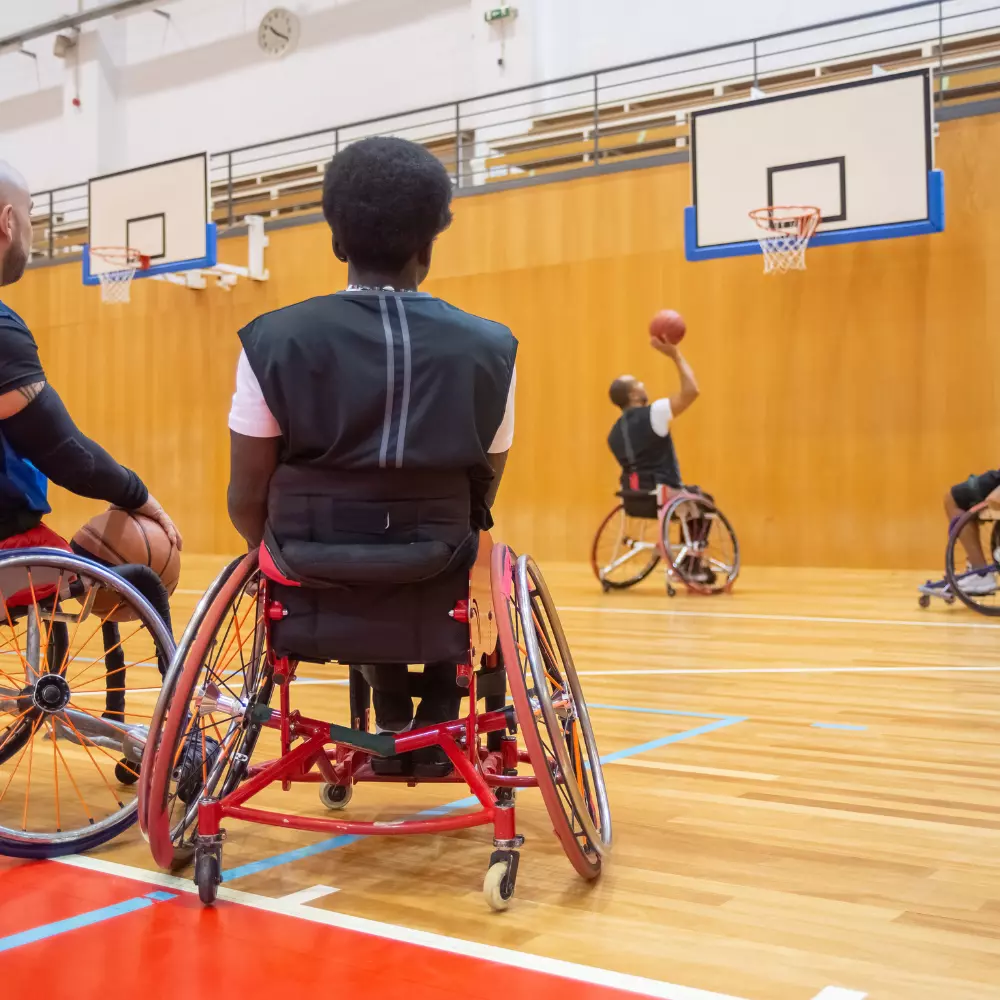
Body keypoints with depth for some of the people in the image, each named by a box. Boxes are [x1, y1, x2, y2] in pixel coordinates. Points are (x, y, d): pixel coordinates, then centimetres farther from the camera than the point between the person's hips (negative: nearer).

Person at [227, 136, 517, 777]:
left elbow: (247, 502, -3)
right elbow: (483, 497, 5)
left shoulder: (274, 341, -8)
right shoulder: (489, 349, -6)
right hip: (440, 610, 0)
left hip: (313, 607, 1)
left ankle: (391, 723, 30)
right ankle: (436, 728, 31)